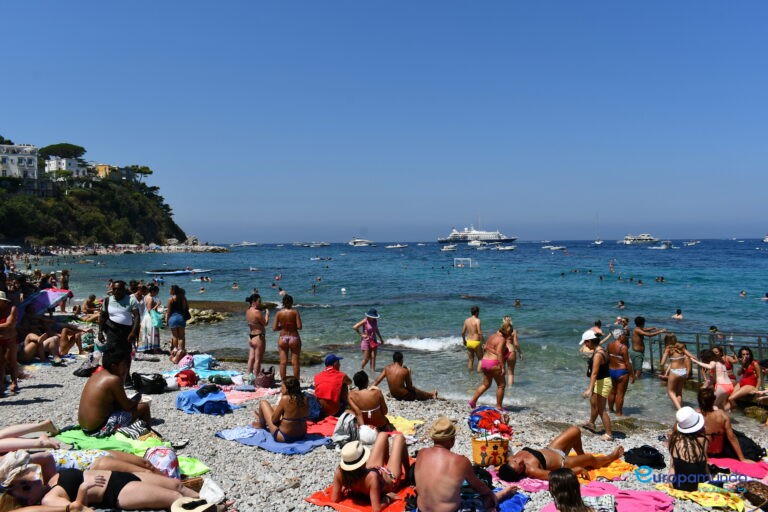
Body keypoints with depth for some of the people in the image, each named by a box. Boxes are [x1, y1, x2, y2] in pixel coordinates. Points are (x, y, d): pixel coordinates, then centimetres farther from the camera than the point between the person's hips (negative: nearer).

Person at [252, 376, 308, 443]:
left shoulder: (285, 399, -21)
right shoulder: (305, 399, -6)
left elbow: (274, 420, -12)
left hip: (284, 437, -6)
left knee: (263, 403, 7)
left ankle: (261, 425, 34)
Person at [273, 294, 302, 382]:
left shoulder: (279, 313, -3)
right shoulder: (295, 312, -9)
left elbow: (274, 328, -4)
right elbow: (299, 327, -14)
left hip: (282, 338, 2)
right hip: (294, 338, -2)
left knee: (283, 362, 8)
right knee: (295, 363, 5)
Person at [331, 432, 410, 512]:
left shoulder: (339, 472, -36)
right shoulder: (372, 476, -48)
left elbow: (334, 499, -25)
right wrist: (388, 498, -30)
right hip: (391, 479, -4)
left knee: (383, 435, 20)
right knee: (399, 437, 13)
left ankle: (387, 461, 54)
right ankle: (408, 474, 38)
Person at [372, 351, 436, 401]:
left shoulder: (387, 368, -6)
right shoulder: (405, 371, -18)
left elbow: (377, 381, -4)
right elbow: (409, 387, -7)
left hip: (393, 395, 6)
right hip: (404, 396, -6)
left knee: (413, 388, 31)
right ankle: (431, 395, 50)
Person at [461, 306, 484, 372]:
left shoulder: (466, 320, 4)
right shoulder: (477, 320, -13)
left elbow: (463, 332, 8)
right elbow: (479, 333, -18)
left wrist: (464, 340, 23)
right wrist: (483, 342, -11)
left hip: (469, 342, 5)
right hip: (476, 342, -5)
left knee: (470, 359, 16)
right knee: (480, 359, 10)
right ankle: (479, 372, 3)